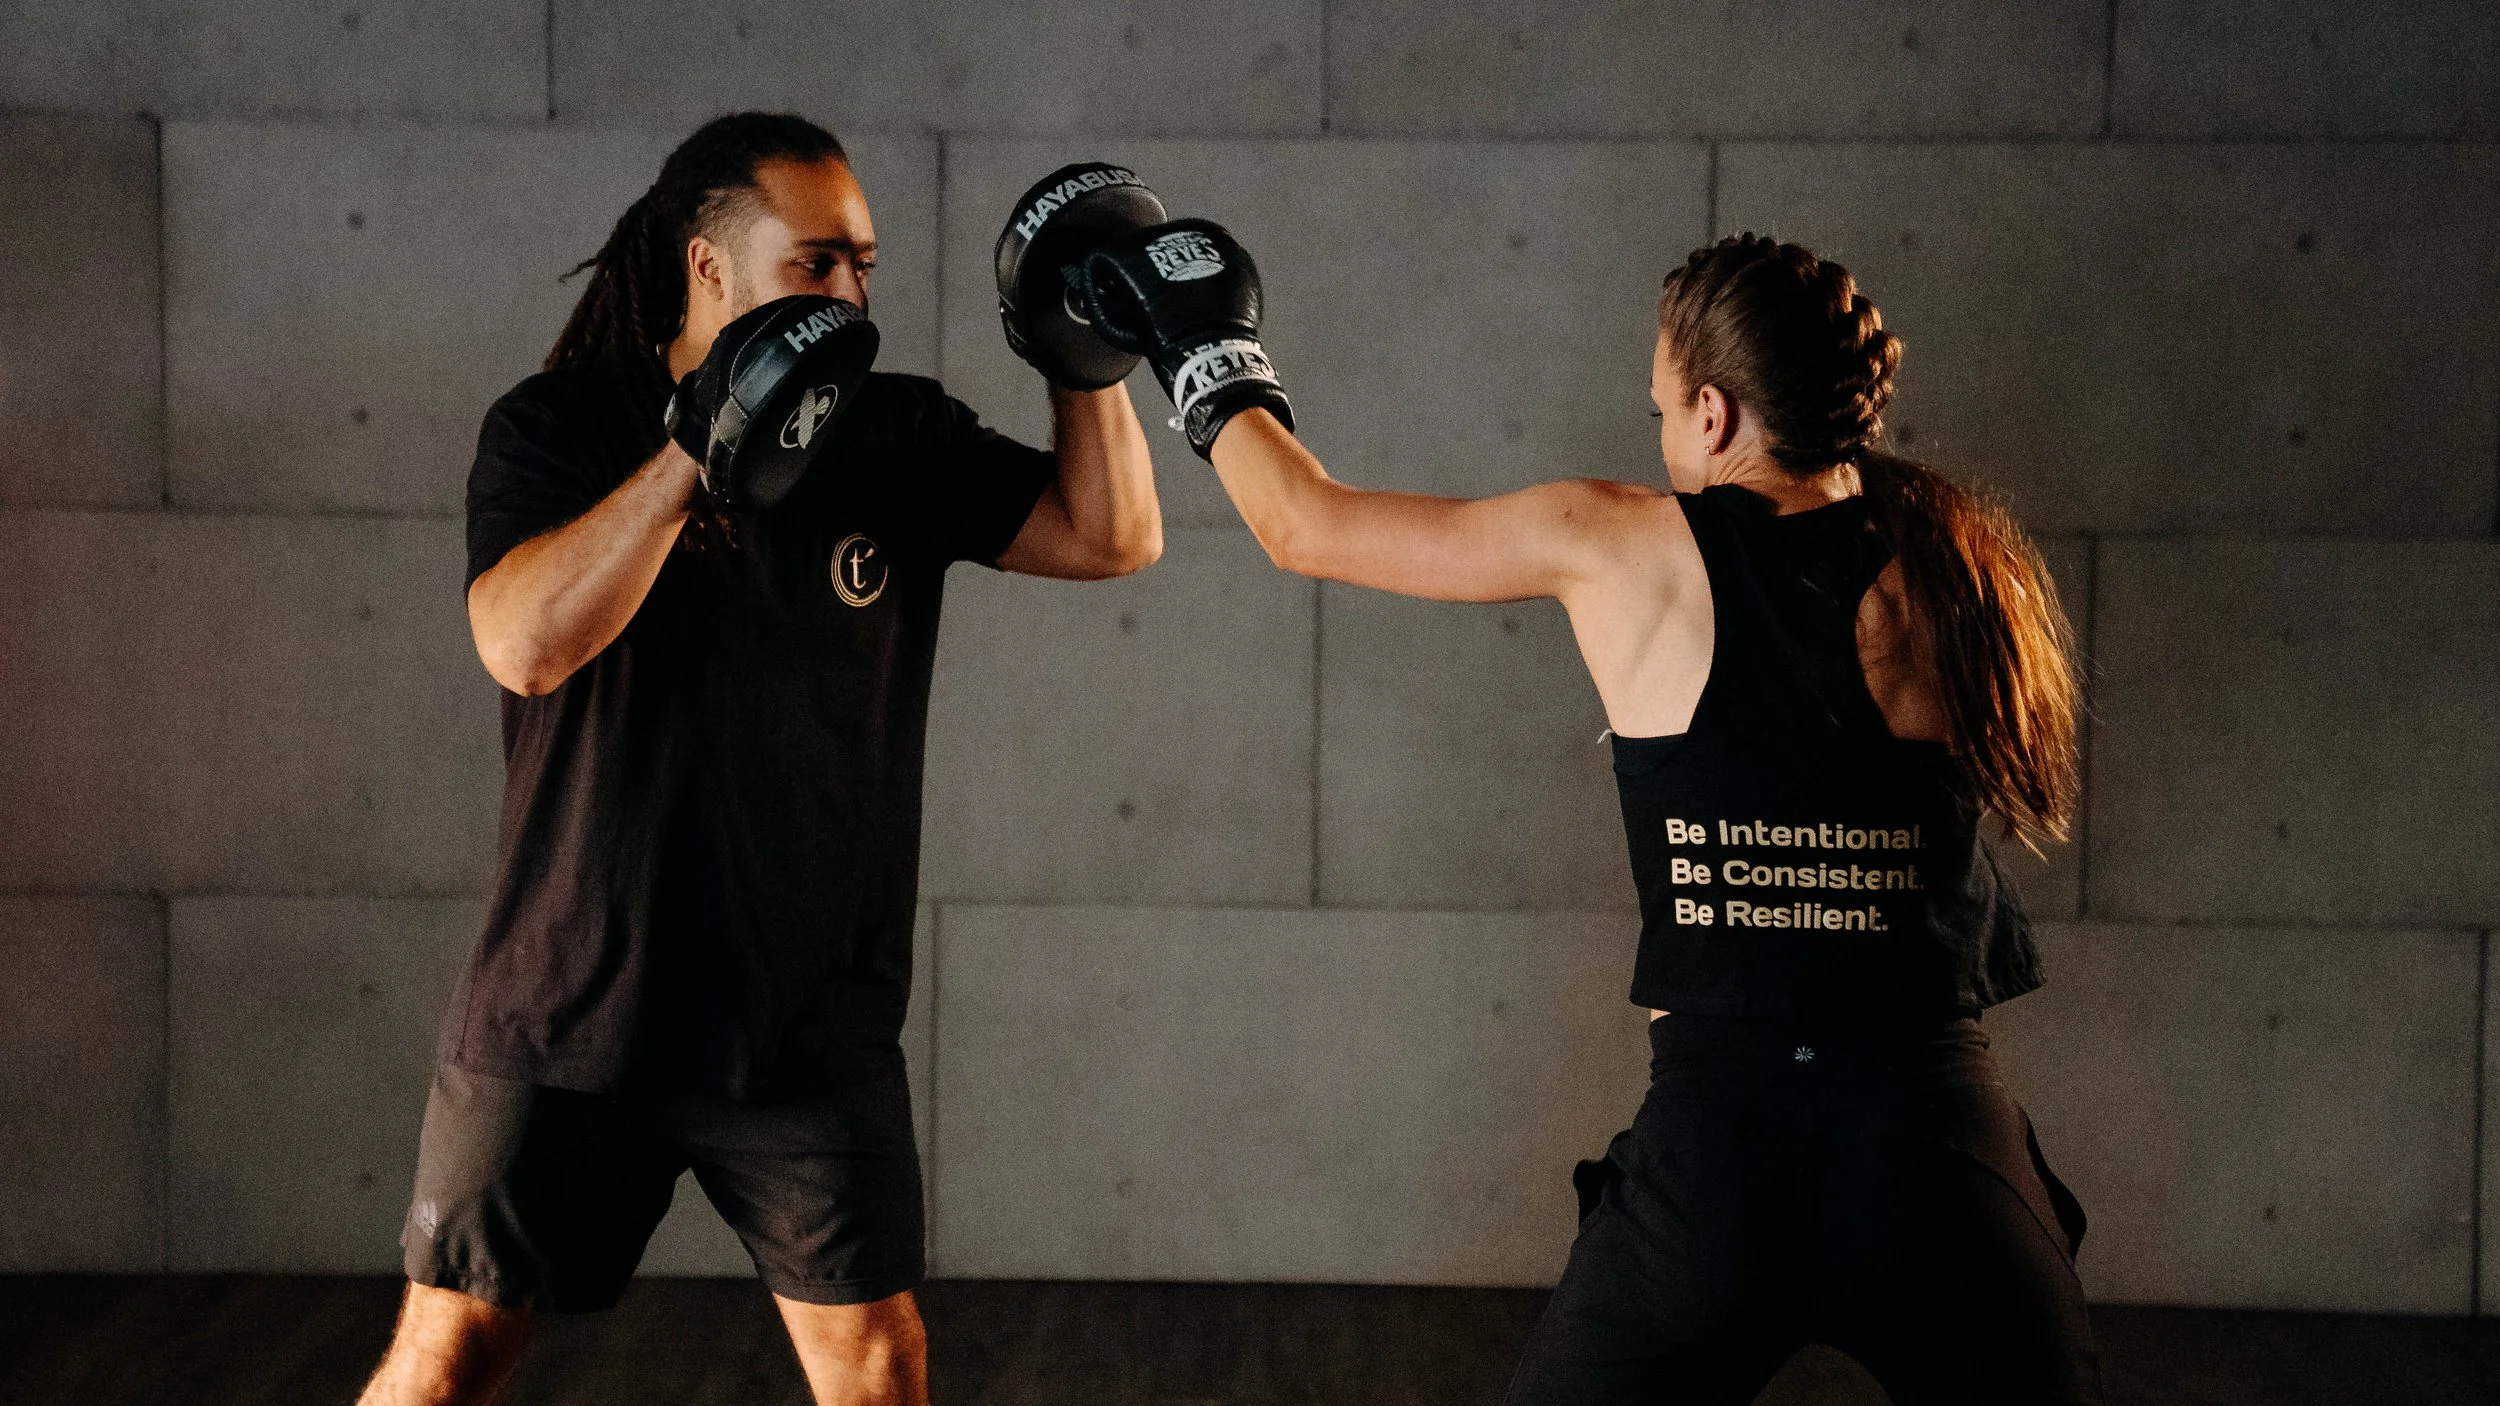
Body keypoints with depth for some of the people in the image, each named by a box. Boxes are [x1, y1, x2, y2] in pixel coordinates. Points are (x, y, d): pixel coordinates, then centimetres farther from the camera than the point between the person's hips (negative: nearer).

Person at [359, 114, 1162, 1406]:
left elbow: (1111, 536, 0)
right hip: (570, 1010, -2)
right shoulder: (557, 428, -5)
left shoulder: (897, 438, 3)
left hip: (814, 1028, 2)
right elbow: (525, 644, -22)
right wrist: (699, 448, -26)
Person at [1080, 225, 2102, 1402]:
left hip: (1715, 1141, -1)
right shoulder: (1944, 572, 3)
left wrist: (1211, 365, 31)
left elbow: (1306, 526, 12)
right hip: (1935, 1144, 1)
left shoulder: (1618, 547, 1)